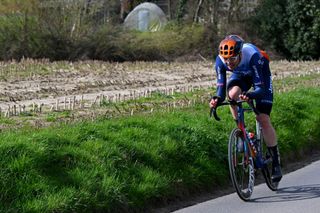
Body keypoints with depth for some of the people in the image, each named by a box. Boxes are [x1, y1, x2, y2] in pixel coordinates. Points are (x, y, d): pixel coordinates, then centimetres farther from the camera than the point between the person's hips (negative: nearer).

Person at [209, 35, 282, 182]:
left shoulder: (252, 56, -41)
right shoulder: (220, 61, -30)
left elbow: (261, 88, -42)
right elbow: (221, 88, -28)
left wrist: (249, 95, -62)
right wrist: (217, 99, -50)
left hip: (261, 74, -3)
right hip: (241, 75, 3)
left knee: (263, 119, -12)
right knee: (232, 94, -32)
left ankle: (276, 162, -1)